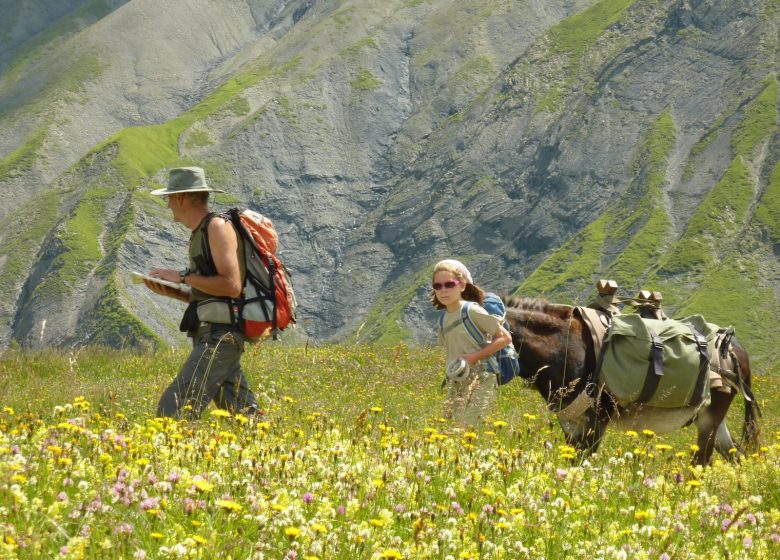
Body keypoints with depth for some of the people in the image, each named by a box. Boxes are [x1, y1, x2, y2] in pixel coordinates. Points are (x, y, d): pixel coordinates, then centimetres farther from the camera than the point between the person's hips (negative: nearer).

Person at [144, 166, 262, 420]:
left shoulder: (218, 227, -9)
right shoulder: (200, 233, 21)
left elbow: (232, 287, -19)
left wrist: (183, 276, -13)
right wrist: (171, 292, 12)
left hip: (220, 336, -10)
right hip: (209, 335, 10)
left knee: (173, 410, -18)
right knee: (244, 414, 8)